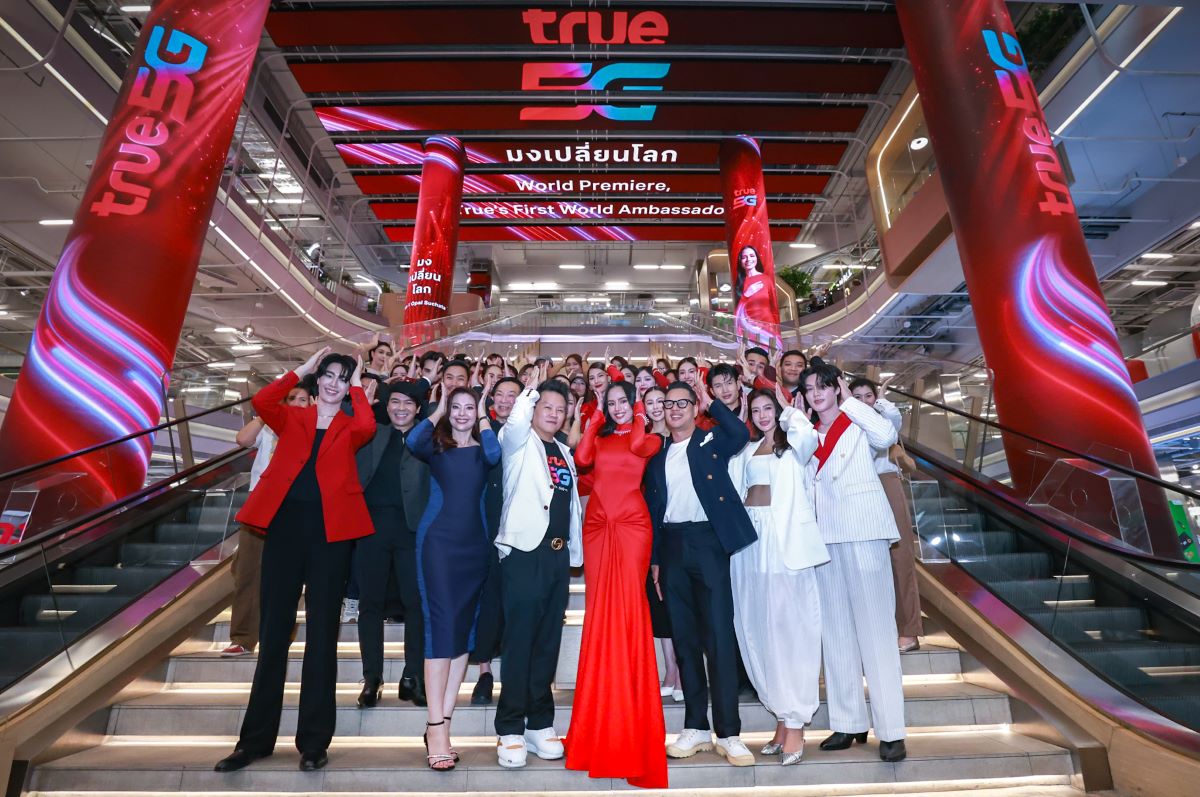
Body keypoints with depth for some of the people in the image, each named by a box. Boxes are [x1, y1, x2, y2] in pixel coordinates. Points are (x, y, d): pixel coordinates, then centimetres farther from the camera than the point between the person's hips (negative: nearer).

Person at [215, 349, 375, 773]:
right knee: (273, 631, 10)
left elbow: (368, 427, -18)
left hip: (330, 532, -1)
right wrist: (301, 369, 0)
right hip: (284, 526, 2)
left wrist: (358, 385, -3)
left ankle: (314, 740, 18)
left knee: (321, 633, 6)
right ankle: (256, 737, 25)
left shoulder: (349, 427, 6)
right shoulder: (292, 417, 11)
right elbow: (260, 402, -9)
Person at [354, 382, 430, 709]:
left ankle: (413, 677, 13)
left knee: (416, 601, 0)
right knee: (370, 601, 6)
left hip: (412, 525, -1)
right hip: (371, 523, 2)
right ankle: (372, 679, 17)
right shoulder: (372, 433, 15)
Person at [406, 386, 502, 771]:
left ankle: (442, 722, 15)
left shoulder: (482, 449, 10)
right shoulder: (436, 445, 6)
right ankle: (436, 728, -4)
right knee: (441, 625, -9)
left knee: (464, 628, 5)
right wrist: (438, 410, -4)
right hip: (438, 540, -3)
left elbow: (495, 454, -15)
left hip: (474, 544, 3)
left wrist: (484, 417, -3)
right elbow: (413, 443, -17)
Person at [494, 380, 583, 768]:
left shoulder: (564, 453, 16)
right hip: (524, 551, -5)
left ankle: (540, 723, 23)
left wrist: (575, 553, 14)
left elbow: (572, 504, 17)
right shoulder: (519, 442, 1)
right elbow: (516, 421, -24)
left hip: (559, 554, 6)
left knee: (548, 641, 11)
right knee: (519, 639, -2)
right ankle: (510, 729, 10)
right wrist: (532, 391, -9)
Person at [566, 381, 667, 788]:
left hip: (631, 523, -4)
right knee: (599, 609, 5)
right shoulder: (599, 437, 19)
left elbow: (637, 446, -15)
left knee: (627, 606, -7)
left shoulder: (650, 437, 9)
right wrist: (596, 420, 7)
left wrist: (639, 415, 1)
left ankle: (629, 721, 5)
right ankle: (600, 720, 18)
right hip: (597, 524, 4)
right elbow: (581, 458, -1)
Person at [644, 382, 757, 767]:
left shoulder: (712, 441, 5)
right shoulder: (658, 455, 14)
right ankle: (696, 725, 20)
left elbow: (742, 433, -19)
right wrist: (653, 558, 10)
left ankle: (728, 732, 6)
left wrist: (711, 403, -9)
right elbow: (652, 509, 13)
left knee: (719, 635, -5)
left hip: (708, 541, -4)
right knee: (684, 636, 9)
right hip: (671, 547, 4)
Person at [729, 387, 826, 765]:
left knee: (788, 623, -3)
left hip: (786, 536, -5)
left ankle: (795, 723, 6)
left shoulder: (793, 444, 5)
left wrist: (787, 408, -6)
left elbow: (807, 435, -19)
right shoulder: (747, 449, 18)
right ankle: (782, 715, 20)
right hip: (749, 536, 5)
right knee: (756, 626, 7)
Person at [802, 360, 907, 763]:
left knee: (875, 627, -4)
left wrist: (848, 400, -9)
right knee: (835, 629, 8)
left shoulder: (858, 424, 3)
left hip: (863, 533, -5)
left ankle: (890, 729, 3)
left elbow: (886, 435, -19)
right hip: (824, 536, 5)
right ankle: (849, 722, 17)